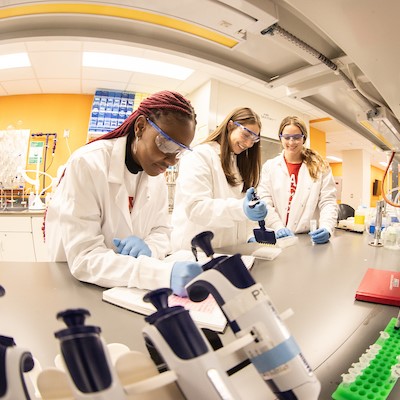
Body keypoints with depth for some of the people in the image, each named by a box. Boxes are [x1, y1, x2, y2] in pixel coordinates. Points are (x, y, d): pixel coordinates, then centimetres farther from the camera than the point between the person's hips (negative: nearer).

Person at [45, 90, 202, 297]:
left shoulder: (156, 173, -3)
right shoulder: (88, 164, -19)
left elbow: (161, 230, 3)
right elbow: (84, 258, -24)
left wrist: (148, 248, -20)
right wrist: (166, 273, -36)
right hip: (76, 279, -4)